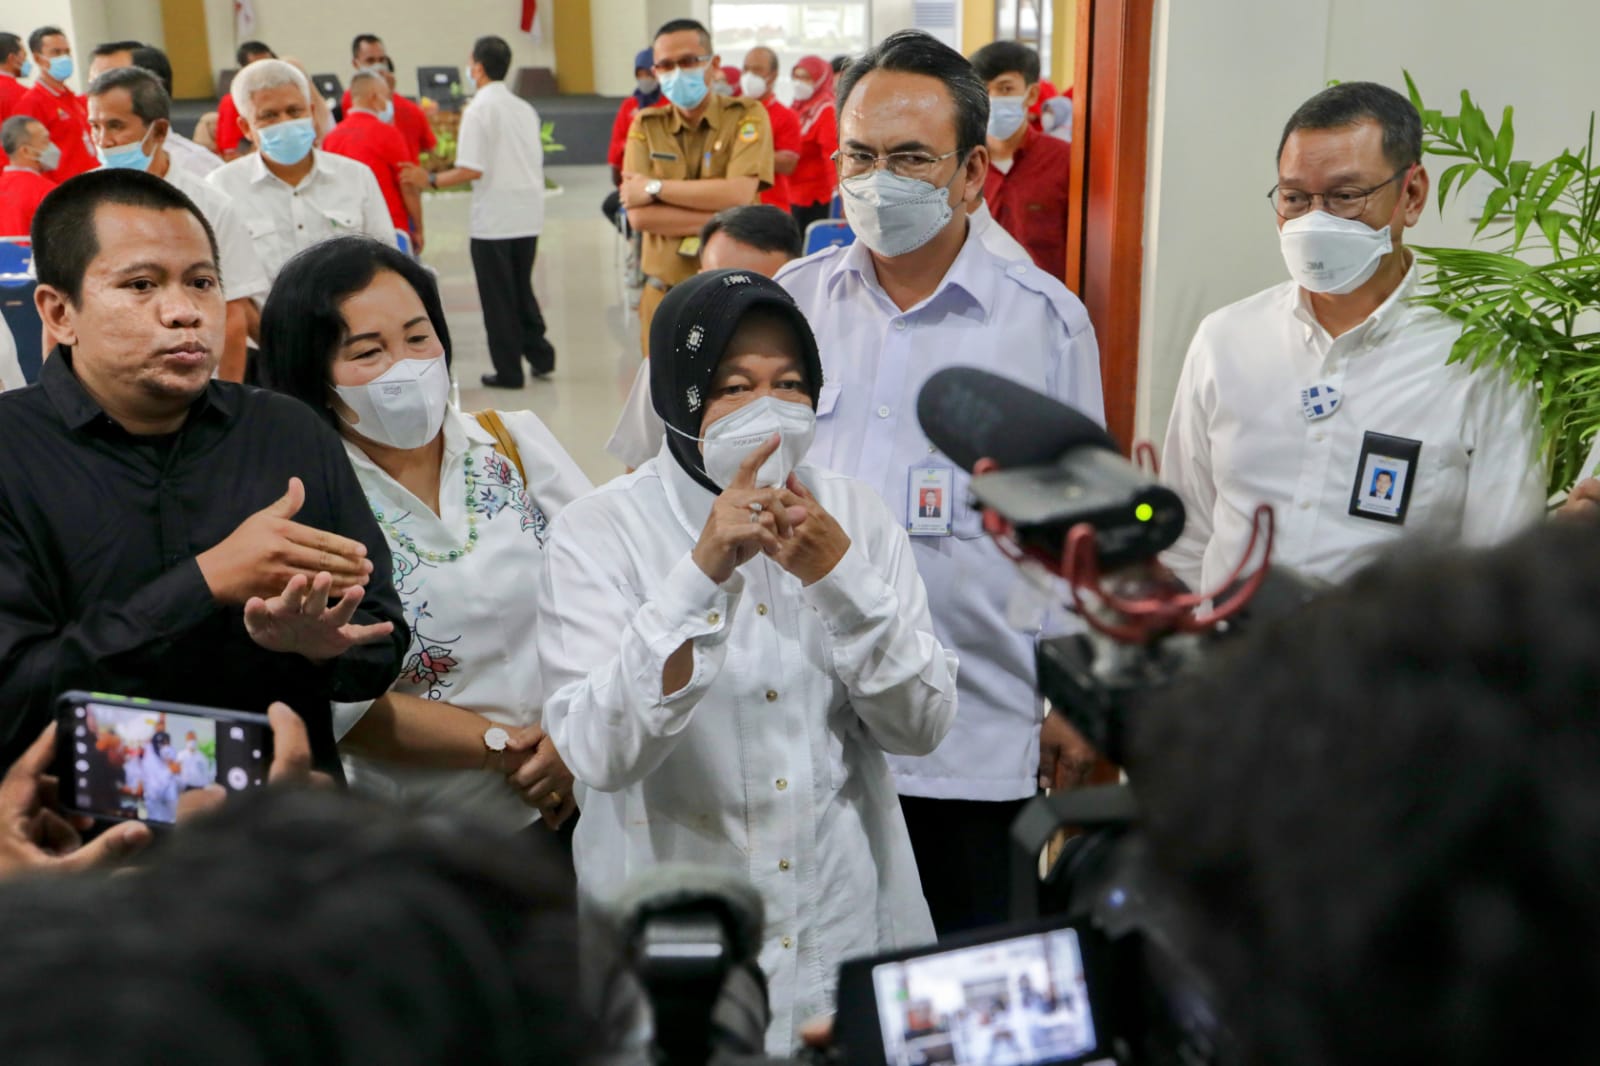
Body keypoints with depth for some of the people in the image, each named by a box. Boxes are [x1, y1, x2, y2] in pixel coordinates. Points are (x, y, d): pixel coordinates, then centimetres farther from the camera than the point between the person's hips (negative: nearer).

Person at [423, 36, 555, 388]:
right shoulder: (524, 108, 10)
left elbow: (471, 169, -19)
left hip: (493, 218, -7)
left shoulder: (479, 109, -12)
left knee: (497, 297, 3)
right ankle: (540, 356, 17)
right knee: (522, 288, 20)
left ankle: (508, 370, 8)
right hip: (529, 214, 7)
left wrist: (431, 181, -8)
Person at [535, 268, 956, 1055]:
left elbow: (922, 725, -8)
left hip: (849, 921, 3)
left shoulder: (852, 512, -2)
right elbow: (600, 754, -23)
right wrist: (702, 571, -31)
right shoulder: (598, 533, -11)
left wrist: (838, 572, -21)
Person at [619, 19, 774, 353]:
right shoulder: (645, 125, 6)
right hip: (664, 294, 3)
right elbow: (639, 215, -7)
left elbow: (738, 194, -17)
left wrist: (655, 188, -10)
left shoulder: (747, 116, -1)